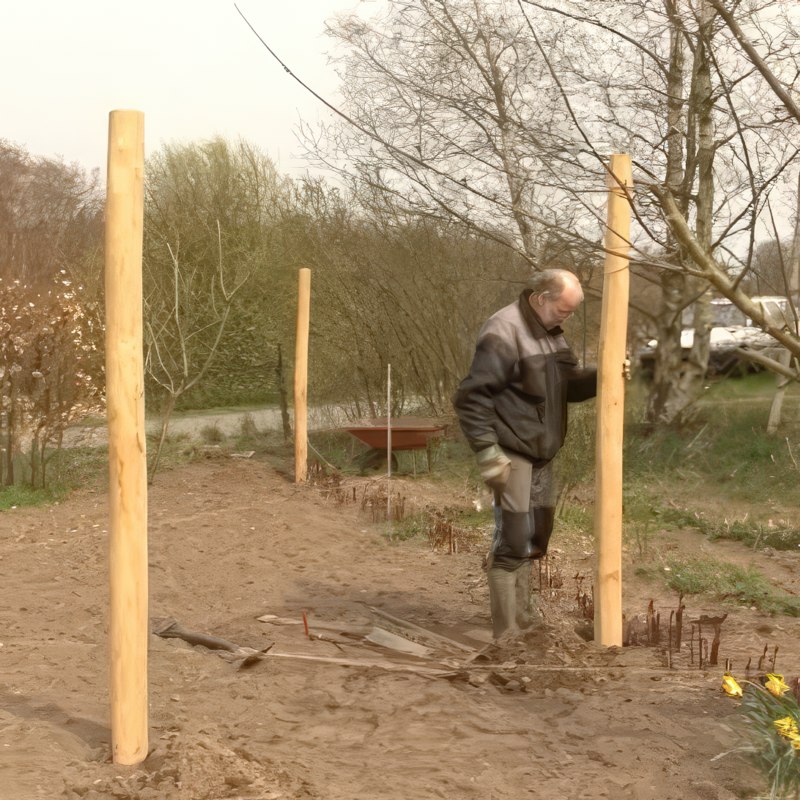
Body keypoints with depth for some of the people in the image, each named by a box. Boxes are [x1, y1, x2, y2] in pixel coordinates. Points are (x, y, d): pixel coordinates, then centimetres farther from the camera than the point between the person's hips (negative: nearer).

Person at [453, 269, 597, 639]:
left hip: (541, 456, 9)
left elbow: (569, 384, 15)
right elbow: (470, 396, -20)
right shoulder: (504, 333, -18)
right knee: (512, 542, -7)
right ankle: (507, 635, 0)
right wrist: (487, 450, -23)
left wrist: (601, 376, -4)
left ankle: (523, 624, 28)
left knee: (533, 541, 16)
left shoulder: (551, 333, 11)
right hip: (511, 456, -9)